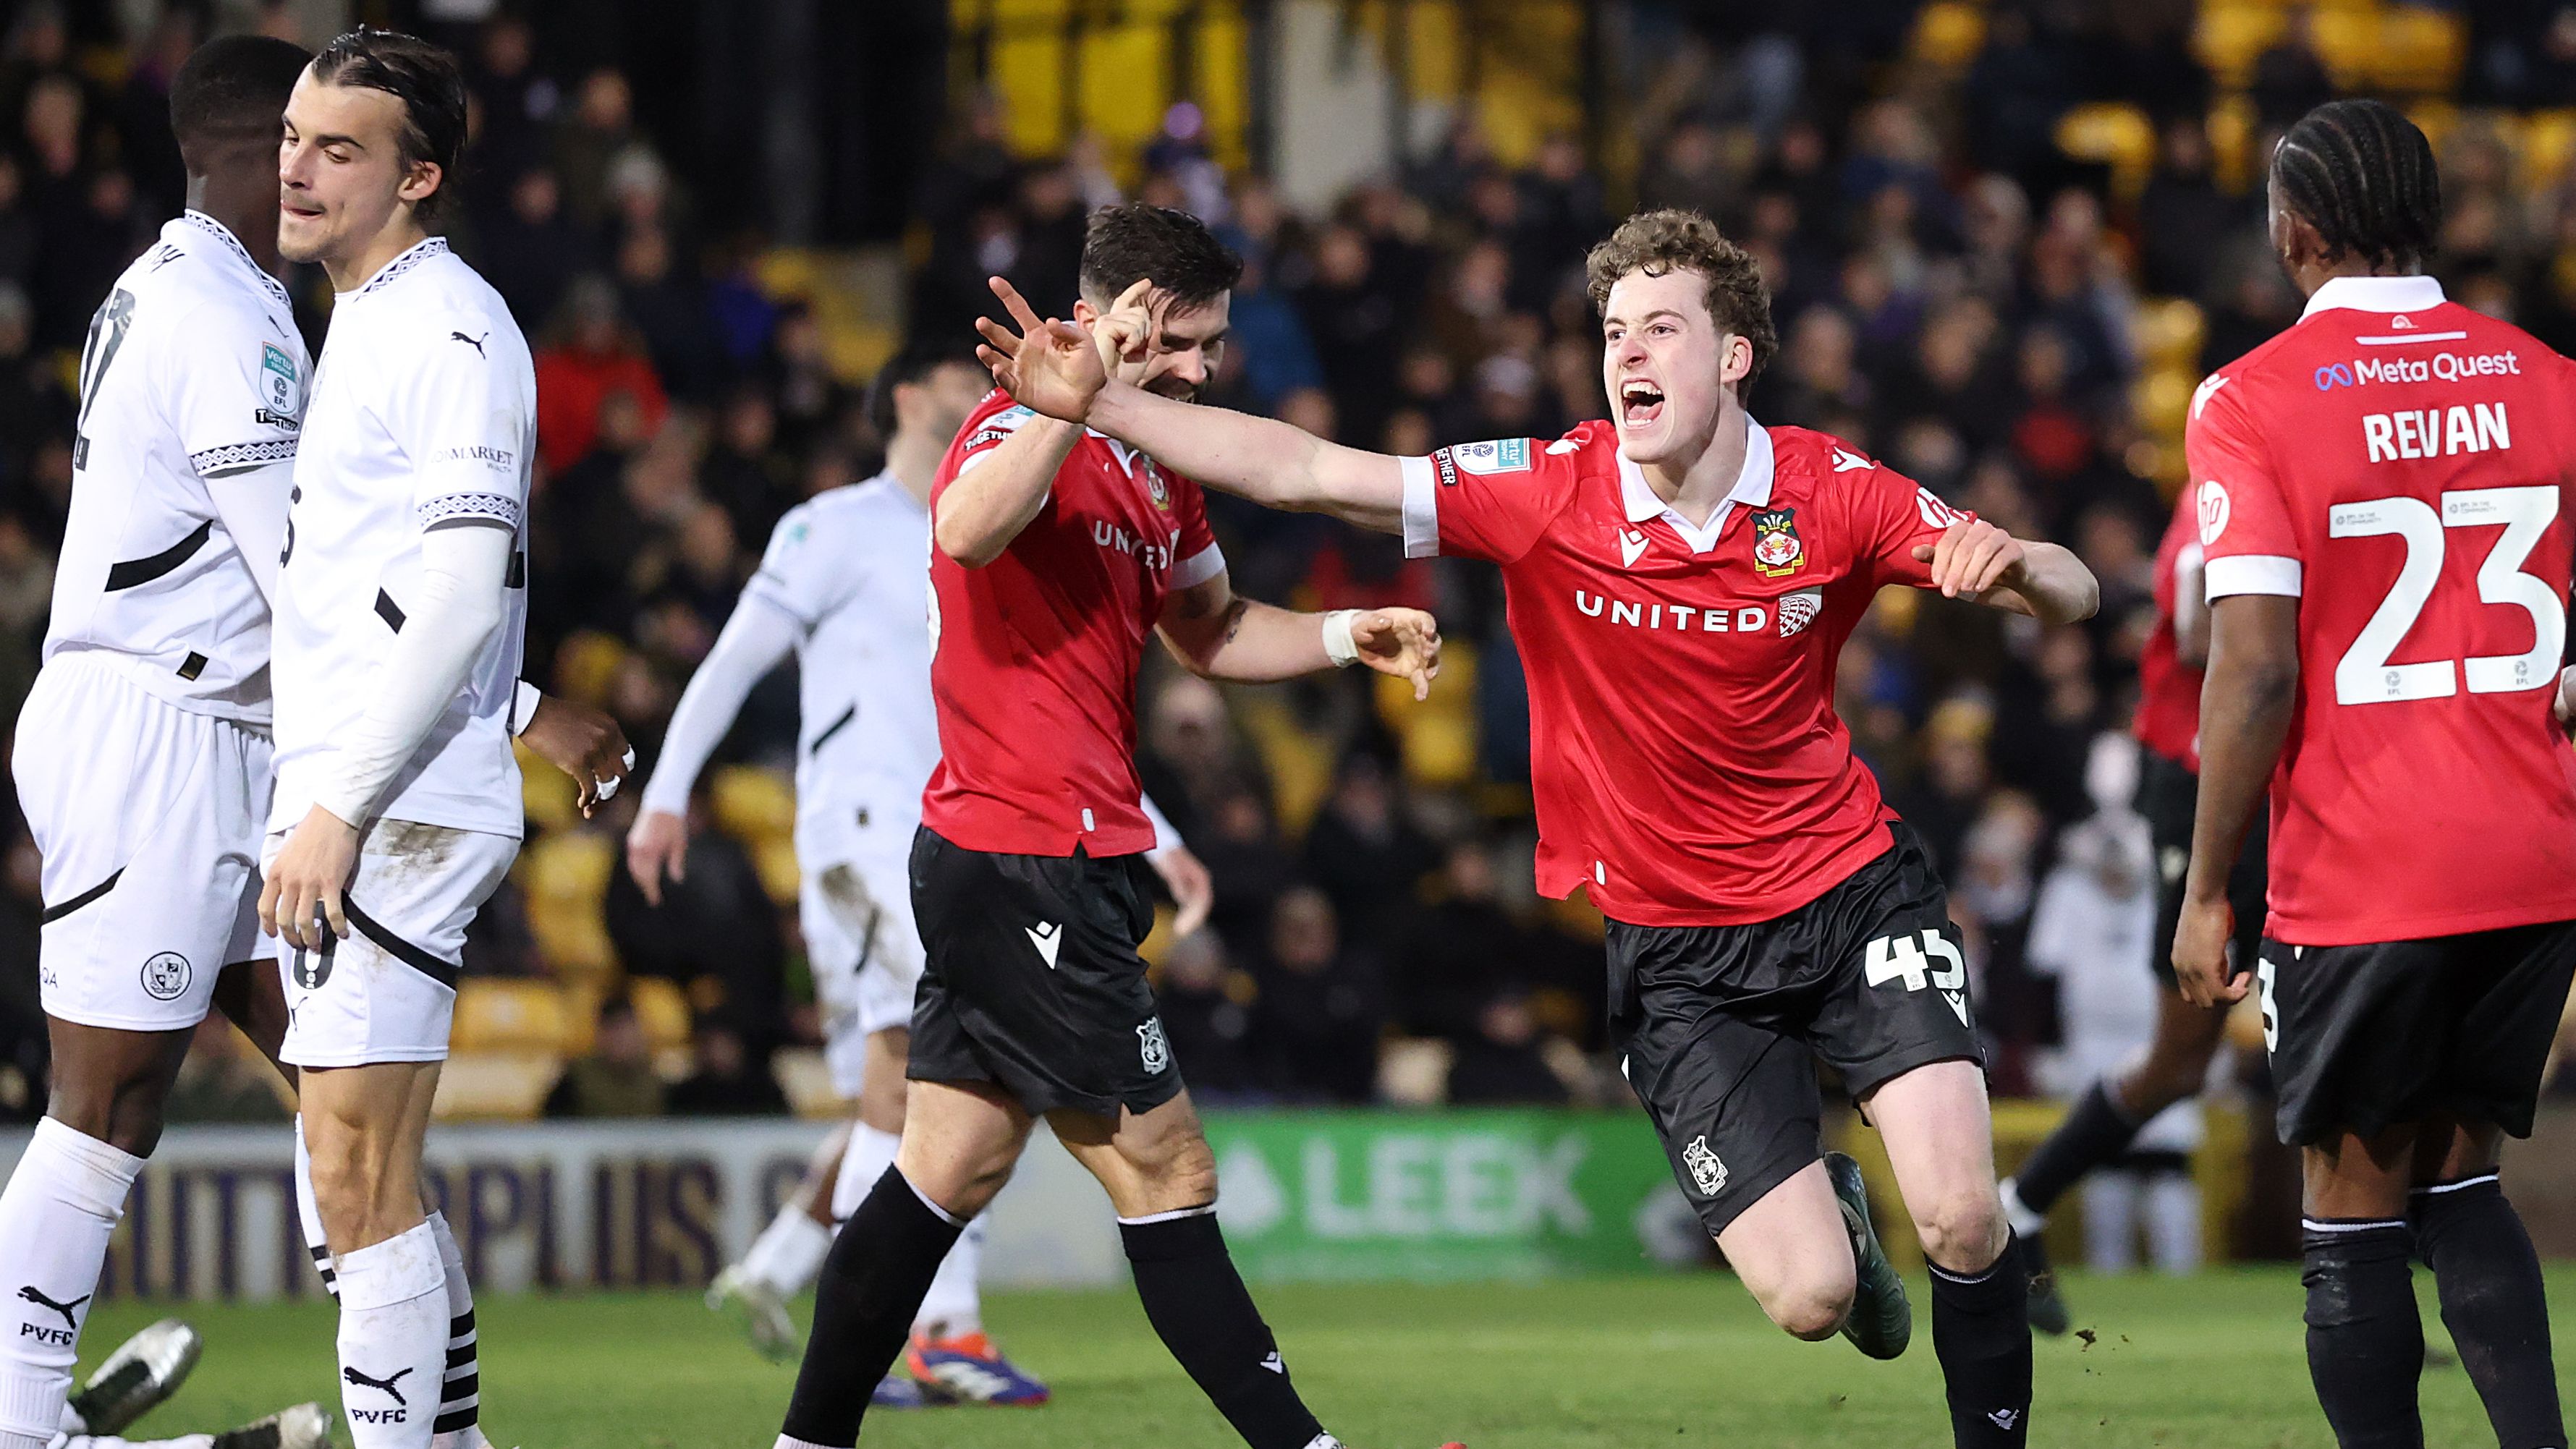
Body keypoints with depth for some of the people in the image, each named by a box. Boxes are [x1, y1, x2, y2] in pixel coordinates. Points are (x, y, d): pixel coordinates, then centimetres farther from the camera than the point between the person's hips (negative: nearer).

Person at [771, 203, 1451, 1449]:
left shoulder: (1158, 467, 15)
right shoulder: (1026, 431, -15)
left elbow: (1207, 630, 30)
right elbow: (965, 531, -38)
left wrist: (1344, 635, 14)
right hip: (1025, 866, -10)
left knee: (946, 1174, 12)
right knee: (1167, 1175, -6)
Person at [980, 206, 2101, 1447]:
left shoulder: (1832, 494, -9)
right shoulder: (1545, 493, -12)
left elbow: (2069, 598, -7)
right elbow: (1303, 472, -16)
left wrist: (2012, 562, -31)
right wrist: (1095, 404, -24)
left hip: (1853, 892, 0)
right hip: (1674, 947, 0)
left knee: (1960, 1217, -19)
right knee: (1807, 1298, -9)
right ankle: (1826, 1207, 30)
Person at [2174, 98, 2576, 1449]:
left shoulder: (2252, 401, -9)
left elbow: (2254, 668, -14)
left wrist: (2205, 893, -7)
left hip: (2359, 882, -4)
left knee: (2356, 1216, 7)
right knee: (2462, 1184, 18)